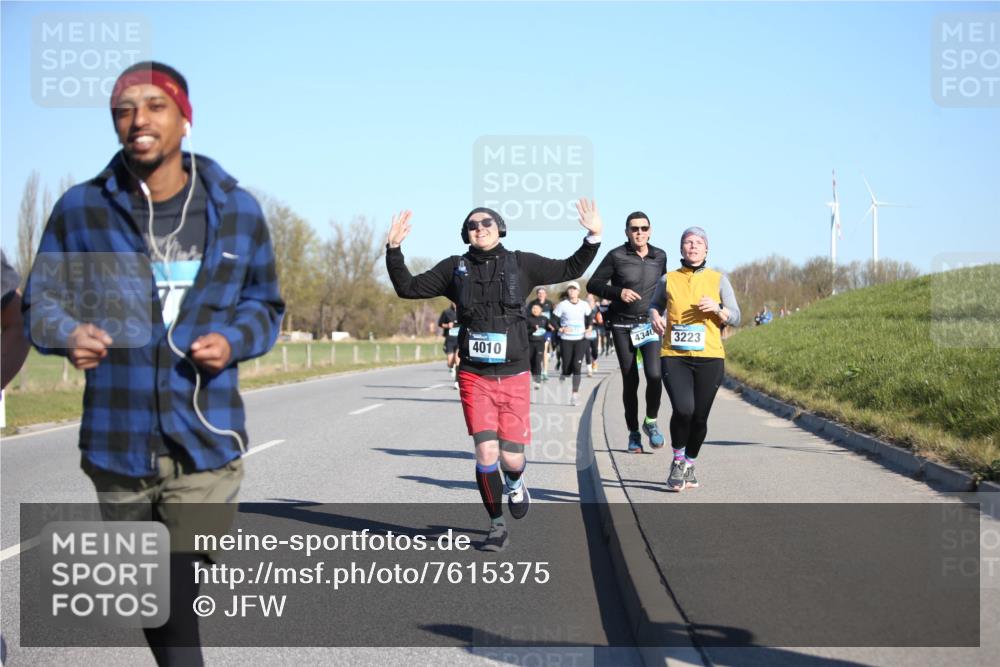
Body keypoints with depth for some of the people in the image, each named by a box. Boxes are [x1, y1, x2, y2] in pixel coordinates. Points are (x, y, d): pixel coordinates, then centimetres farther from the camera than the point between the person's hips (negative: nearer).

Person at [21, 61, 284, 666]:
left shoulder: (236, 209, 3)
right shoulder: (82, 209, -1)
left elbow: (265, 305, 14)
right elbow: (41, 302, 6)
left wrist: (233, 340, -9)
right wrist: (69, 333, -18)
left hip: (206, 439, -1)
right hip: (117, 440, 1)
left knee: (176, 599, -11)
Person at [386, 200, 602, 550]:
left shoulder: (521, 263, 4)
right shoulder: (455, 268, 5)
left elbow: (570, 269, 10)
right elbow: (408, 288, 7)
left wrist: (593, 237, -3)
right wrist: (394, 250, -5)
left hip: (513, 376, 0)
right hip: (474, 376, 0)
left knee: (511, 458, -2)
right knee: (486, 453, -9)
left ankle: (515, 483, 37)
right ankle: (497, 526, 10)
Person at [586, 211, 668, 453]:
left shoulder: (660, 257, 7)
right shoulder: (616, 256, -3)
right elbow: (593, 285, -1)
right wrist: (618, 292, -16)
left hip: (650, 324, 1)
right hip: (623, 326, -1)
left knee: (654, 374, -18)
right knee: (630, 381, 2)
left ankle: (651, 421, 5)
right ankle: (633, 433, 15)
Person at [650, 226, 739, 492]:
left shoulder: (718, 280, 7)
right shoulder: (669, 280, 9)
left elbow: (735, 318, 7)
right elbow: (655, 305, 27)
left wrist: (717, 308, -12)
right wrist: (655, 317, 4)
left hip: (709, 359, 1)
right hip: (674, 357, -1)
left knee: (699, 417, 2)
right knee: (683, 409, -21)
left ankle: (689, 465, 27)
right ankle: (678, 460, 3)